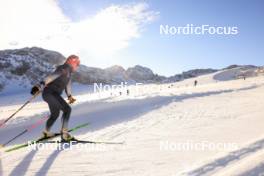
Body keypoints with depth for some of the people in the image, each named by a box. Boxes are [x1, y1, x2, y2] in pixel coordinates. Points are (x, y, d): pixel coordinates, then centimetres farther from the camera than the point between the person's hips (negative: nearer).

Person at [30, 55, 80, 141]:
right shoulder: (64, 69, -13)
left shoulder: (69, 72, 18)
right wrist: (41, 85, -42)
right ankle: (64, 133, -12)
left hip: (53, 94, 10)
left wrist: (69, 96, 42)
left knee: (55, 114, 18)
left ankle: (46, 132, 35)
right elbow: (52, 76, -29)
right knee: (67, 109, -16)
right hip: (50, 93, -10)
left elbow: (68, 84, 32)